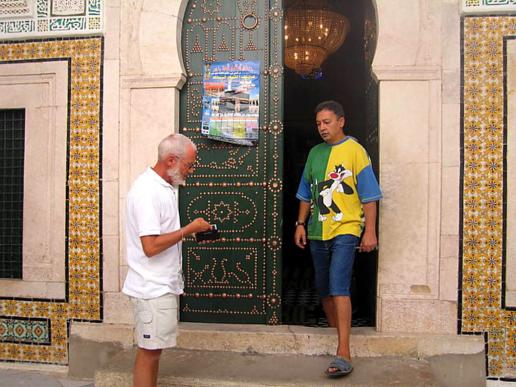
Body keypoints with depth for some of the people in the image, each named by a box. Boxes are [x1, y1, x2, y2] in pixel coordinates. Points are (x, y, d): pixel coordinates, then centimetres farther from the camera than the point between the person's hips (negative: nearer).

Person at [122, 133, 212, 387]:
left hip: (163, 285, 9)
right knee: (149, 351, 2)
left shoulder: (164, 187, 11)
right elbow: (151, 246, -25)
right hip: (153, 288, -9)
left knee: (153, 348, 16)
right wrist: (188, 229, -17)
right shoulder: (148, 191, -20)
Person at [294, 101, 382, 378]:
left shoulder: (355, 151, -4)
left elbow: (369, 196, -6)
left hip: (345, 230, -6)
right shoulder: (314, 153, 13)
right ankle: (334, 337, 30)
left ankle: (343, 353, -14)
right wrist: (301, 224, 11)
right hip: (317, 232, 6)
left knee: (338, 287, -16)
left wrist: (370, 231, -11)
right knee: (324, 289, 12)